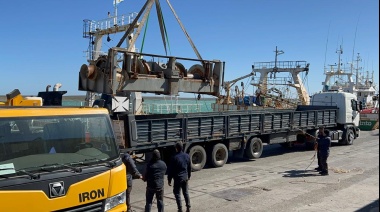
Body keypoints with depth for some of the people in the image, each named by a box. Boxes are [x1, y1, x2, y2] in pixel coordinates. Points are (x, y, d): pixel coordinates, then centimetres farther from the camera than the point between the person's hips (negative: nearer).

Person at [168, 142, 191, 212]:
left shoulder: (175, 158, -17)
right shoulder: (187, 156, 1)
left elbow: (171, 170, -13)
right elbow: (189, 167, 11)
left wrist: (169, 180, -5)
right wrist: (189, 176, 24)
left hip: (178, 178, -5)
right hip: (185, 177, 6)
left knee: (177, 193, 6)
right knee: (186, 193, 17)